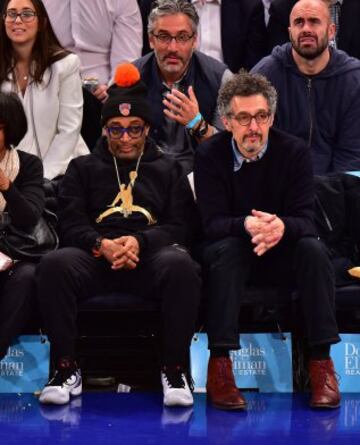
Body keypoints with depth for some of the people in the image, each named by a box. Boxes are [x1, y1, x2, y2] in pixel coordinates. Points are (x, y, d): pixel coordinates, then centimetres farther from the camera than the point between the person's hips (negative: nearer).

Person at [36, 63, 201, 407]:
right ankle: (66, 369, -25)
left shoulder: (168, 169, 23)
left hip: (151, 254, -1)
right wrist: (101, 245, -13)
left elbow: (179, 225, 9)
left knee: (181, 265, -37)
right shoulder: (82, 168, 24)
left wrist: (139, 242, -12)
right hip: (95, 259, 1)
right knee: (54, 265, -34)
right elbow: (70, 224, 10)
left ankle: (174, 369, -28)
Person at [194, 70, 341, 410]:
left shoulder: (294, 151, -8)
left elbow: (305, 219, -15)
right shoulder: (209, 155, -9)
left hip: (283, 253, 1)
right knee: (226, 249, -34)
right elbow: (212, 223, -17)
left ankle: (322, 363, -28)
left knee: (313, 249, -29)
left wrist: (281, 226, -41)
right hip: (234, 255, -1)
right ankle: (219, 365, -36)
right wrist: (246, 225, -40)